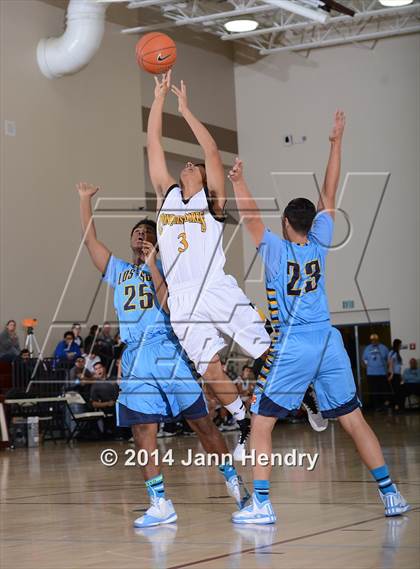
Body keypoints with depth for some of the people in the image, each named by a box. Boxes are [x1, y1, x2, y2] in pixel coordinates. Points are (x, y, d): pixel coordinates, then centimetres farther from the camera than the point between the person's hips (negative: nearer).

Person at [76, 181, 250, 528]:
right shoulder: (118, 271, 19)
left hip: (169, 353, -3)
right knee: (143, 431, -2)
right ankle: (160, 505, 3)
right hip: (135, 359, 4)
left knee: (201, 422, -1)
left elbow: (170, 305, -9)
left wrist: (152, 266, -10)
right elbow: (90, 239, 13)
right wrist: (85, 200, 11)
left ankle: (233, 480, 14)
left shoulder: (165, 268, 8)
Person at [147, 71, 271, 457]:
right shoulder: (167, 195, 16)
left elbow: (212, 149, -6)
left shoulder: (211, 198, 6)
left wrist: (185, 108, -4)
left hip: (219, 292, -3)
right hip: (182, 302, 3)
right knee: (210, 370, 0)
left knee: (270, 355, -3)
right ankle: (246, 426, 14)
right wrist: (159, 98, 11)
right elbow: (154, 145, 13)